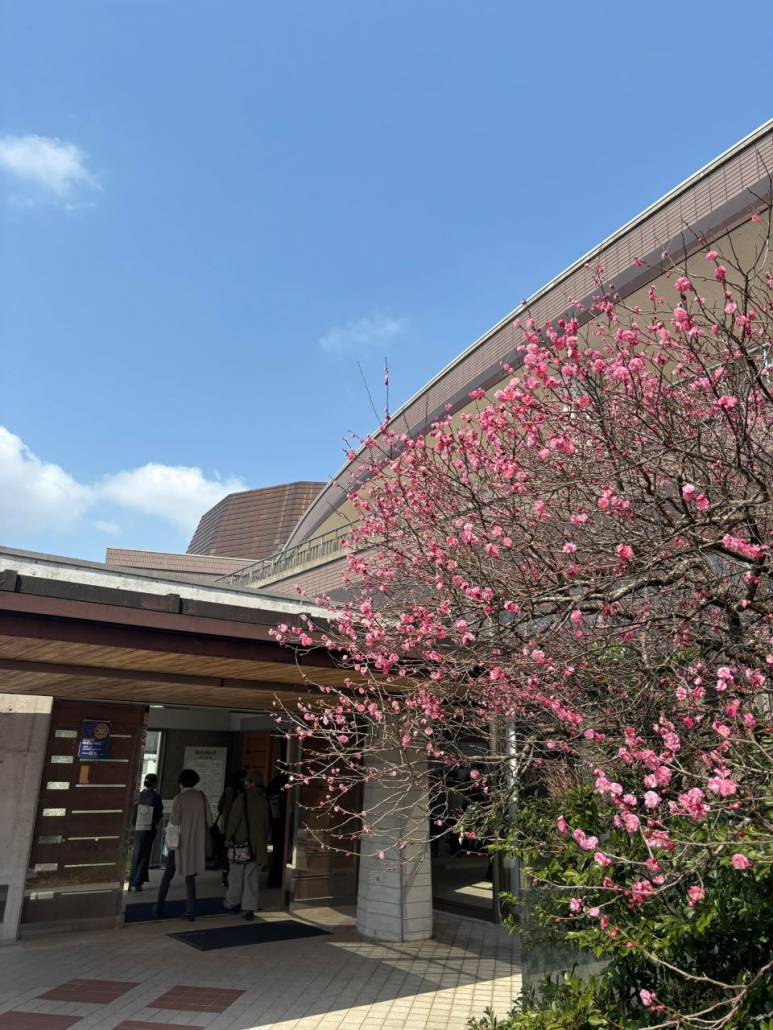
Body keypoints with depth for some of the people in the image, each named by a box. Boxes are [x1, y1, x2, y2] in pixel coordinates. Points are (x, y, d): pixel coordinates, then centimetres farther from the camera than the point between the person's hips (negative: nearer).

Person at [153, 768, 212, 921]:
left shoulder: (179, 798, -10)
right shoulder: (202, 797, 2)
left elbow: (174, 822, -11)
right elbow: (209, 820, 3)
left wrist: (167, 832, 8)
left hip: (180, 842, -3)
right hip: (196, 843, 3)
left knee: (167, 875, 12)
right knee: (190, 876, 10)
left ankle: (159, 907, 14)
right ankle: (190, 911, 7)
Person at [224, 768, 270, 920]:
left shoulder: (243, 798, -10)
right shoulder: (263, 801, 5)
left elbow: (233, 820, -10)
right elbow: (266, 824, 10)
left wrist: (228, 838, 1)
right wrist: (263, 844, 17)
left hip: (241, 842, -4)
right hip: (257, 844, 4)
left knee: (236, 875, 13)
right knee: (252, 878, 6)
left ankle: (232, 903, 25)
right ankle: (249, 909, 2)